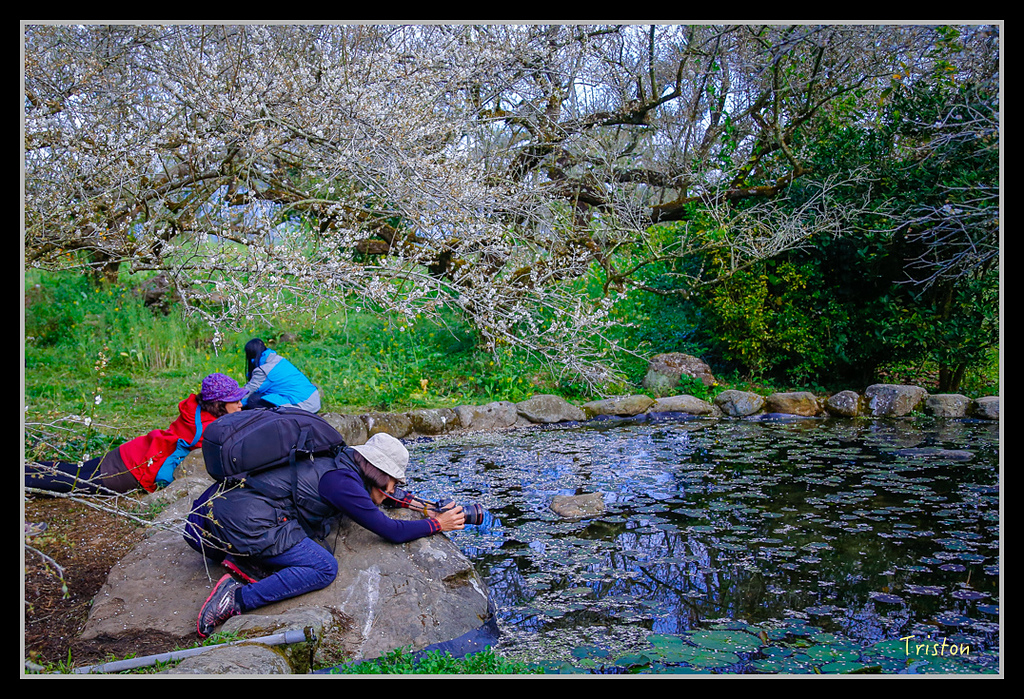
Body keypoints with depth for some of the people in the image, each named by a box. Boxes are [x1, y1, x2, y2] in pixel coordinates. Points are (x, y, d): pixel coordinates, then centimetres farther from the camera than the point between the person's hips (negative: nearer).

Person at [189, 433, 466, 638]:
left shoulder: (337, 463, 15)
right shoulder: (341, 481, -11)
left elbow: (376, 493, 34)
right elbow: (391, 531, -8)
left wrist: (412, 502, 28)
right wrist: (436, 523, 5)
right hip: (245, 523, -10)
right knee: (324, 568, -8)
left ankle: (242, 562, 6)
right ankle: (237, 598, -16)